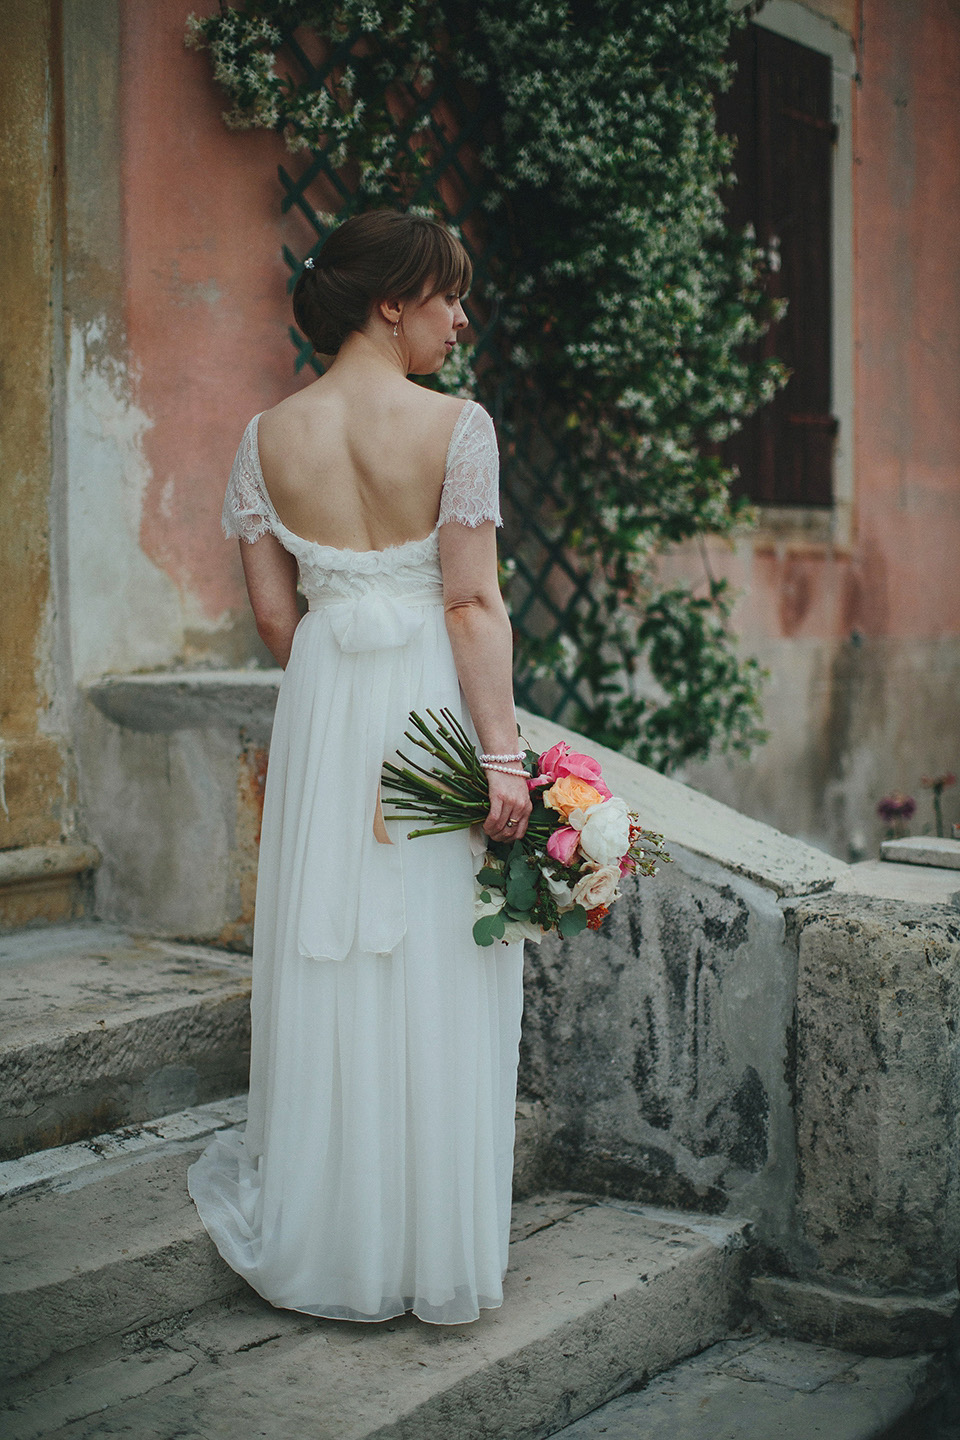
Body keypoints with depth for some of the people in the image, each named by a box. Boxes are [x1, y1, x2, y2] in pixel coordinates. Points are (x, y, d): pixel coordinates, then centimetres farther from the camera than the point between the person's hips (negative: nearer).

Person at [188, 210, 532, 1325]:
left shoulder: (269, 438, 2)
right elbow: (473, 605, -14)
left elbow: (274, 615, 4)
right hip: (434, 699, -4)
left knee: (330, 967, 13)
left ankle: (325, 1242, 25)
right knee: (437, 980, 5)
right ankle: (437, 1250, 16)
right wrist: (500, 754, -12)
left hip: (321, 712, 4)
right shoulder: (456, 426, -10)